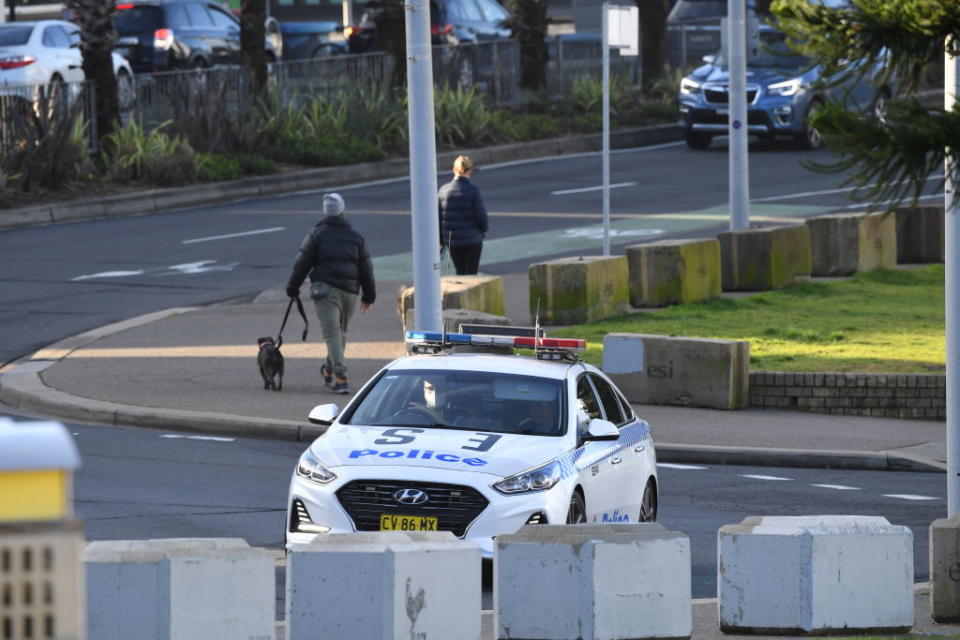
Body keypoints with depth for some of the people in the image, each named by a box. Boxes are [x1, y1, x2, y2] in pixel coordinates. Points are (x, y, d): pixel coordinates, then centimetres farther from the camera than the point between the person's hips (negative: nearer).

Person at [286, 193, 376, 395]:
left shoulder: (317, 234, -1)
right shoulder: (355, 237, 11)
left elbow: (302, 264, -2)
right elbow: (366, 268, 13)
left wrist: (292, 289, 8)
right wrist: (369, 295, 20)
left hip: (325, 288, -4)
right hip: (349, 291, 4)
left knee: (332, 334, -8)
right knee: (340, 332, 20)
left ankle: (341, 378, -19)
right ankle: (329, 371, 34)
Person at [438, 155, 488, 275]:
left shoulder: (444, 190, -2)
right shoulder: (473, 191, -13)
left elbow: (437, 217, 2)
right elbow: (481, 216, -11)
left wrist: (441, 241, 12)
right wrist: (483, 230, 12)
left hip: (452, 242, 3)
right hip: (472, 240, -3)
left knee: (460, 273, 17)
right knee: (471, 275, 5)